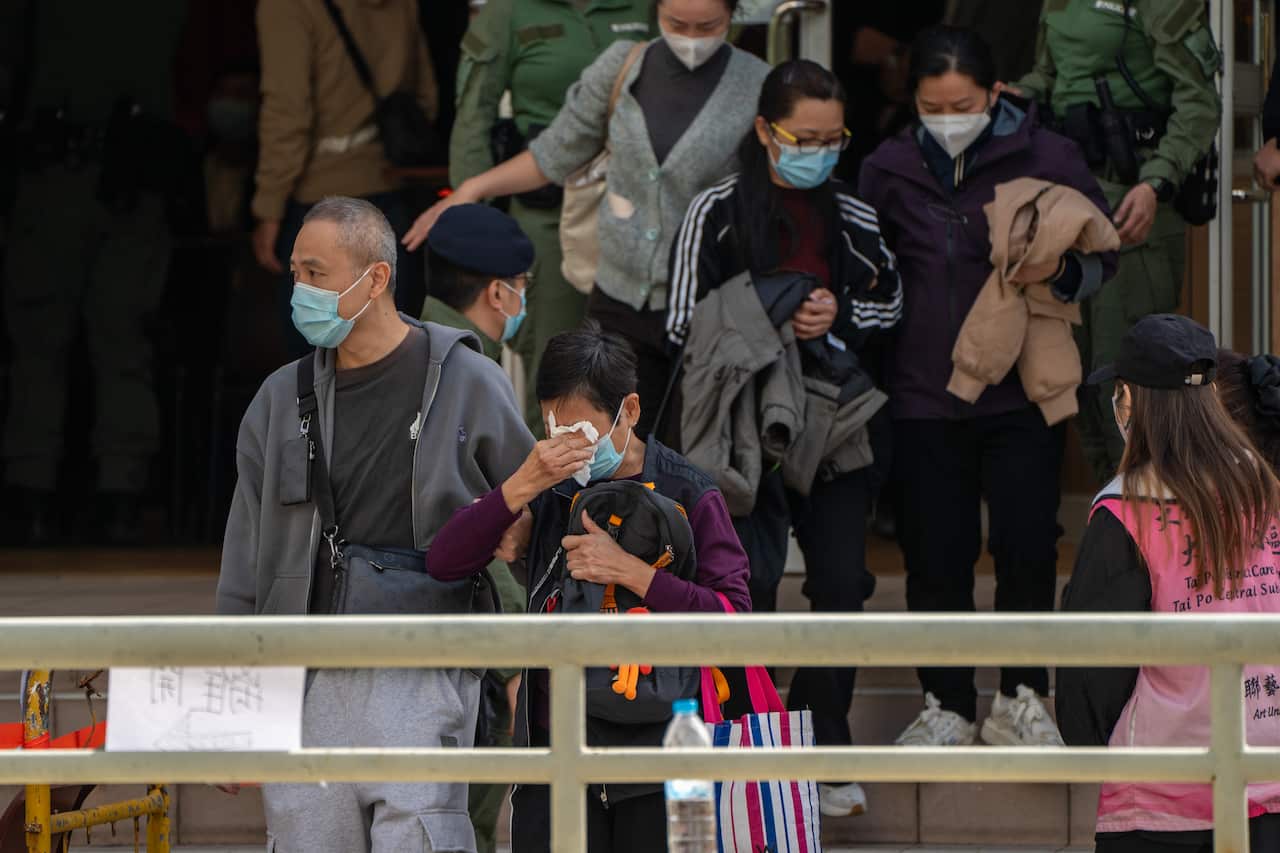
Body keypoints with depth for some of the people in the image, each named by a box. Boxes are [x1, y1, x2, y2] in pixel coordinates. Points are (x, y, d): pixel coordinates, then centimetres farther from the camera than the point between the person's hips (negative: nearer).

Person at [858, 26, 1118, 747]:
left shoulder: (1048, 159, -2)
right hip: (923, 392, 1)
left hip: (1023, 394, -1)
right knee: (936, 553, 3)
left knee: (1027, 546, -2)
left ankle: (1020, 701, 16)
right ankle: (948, 706, 17)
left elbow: (1103, 259, 4)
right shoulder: (889, 171, 4)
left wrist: (1062, 273, -18)